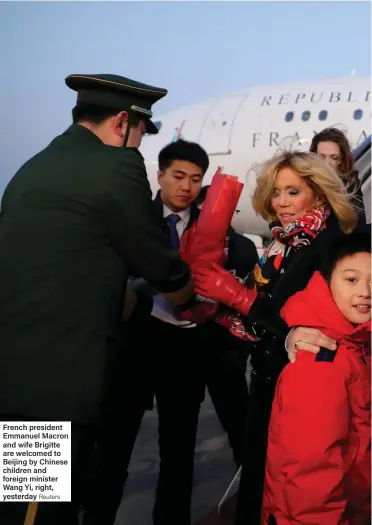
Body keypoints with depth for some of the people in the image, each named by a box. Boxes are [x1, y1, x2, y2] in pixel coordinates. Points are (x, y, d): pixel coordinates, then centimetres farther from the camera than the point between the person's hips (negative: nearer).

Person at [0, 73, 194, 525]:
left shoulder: (36, 166, 17)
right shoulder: (116, 166, -8)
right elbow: (163, 268, -1)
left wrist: (141, 304, 31)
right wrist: (193, 302, 21)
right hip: (55, 385, -9)